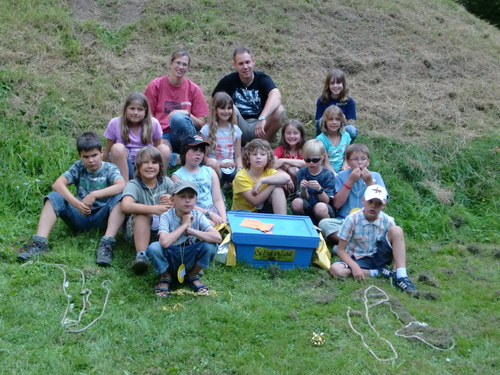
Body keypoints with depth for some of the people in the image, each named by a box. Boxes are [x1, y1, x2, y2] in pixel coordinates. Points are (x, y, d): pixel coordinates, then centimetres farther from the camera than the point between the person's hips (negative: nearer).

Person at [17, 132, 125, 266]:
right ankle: (40, 242, -29)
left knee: (120, 198, -29)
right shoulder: (78, 167, 1)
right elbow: (58, 184, -14)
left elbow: (122, 185, -28)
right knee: (54, 197, -17)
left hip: (102, 218, -2)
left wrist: (94, 194, -37)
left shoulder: (110, 169, -5)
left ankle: (107, 243, -39)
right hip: (80, 216, 2)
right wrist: (76, 203, -30)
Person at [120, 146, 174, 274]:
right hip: (138, 229, -3)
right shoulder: (133, 184, -6)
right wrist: (154, 209, -35)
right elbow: (125, 206, -27)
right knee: (143, 213, -32)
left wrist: (172, 200, -29)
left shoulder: (166, 182, 7)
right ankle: (141, 256, -40)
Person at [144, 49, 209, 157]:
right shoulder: (155, 85, 4)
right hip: (162, 135, -1)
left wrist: (187, 115, -15)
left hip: (182, 136, 1)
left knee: (178, 117, -35)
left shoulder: (193, 89, 6)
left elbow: (201, 124, 5)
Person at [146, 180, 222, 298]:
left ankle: (193, 275, 4)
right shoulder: (166, 216, -18)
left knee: (210, 246, -26)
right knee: (153, 248, -33)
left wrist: (190, 230, -28)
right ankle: (165, 277, 0)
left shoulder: (198, 216, -11)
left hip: (189, 260, 2)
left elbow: (218, 238, -27)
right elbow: (165, 243, -38)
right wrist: (184, 225, -28)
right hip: (169, 260, -2)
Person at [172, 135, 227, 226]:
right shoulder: (177, 176, 5)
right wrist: (210, 214, -16)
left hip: (213, 212, 4)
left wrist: (223, 218, -10)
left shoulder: (210, 172, 17)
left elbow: (218, 200, 10)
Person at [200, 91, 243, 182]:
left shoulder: (235, 130, 12)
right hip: (214, 169, -4)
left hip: (231, 170, 4)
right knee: (212, 162, -38)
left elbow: (238, 156, 12)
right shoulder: (207, 129, -1)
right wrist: (221, 164, -17)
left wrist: (240, 168, -9)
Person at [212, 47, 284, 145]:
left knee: (279, 110, -26)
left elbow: (276, 96, -31)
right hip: (239, 127, 0)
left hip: (259, 128, 0)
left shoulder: (263, 78, -10)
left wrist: (262, 118, -45)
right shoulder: (229, 80, -5)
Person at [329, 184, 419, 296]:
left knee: (396, 230, -20)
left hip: (379, 257, 1)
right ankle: (378, 272, -18)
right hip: (357, 259, -1)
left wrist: (397, 267, -24)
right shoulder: (352, 219, -14)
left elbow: (396, 248, -5)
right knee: (335, 269, -33)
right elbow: (341, 250, -12)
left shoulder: (387, 221, -9)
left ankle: (401, 278, -26)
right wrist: (354, 266, -28)